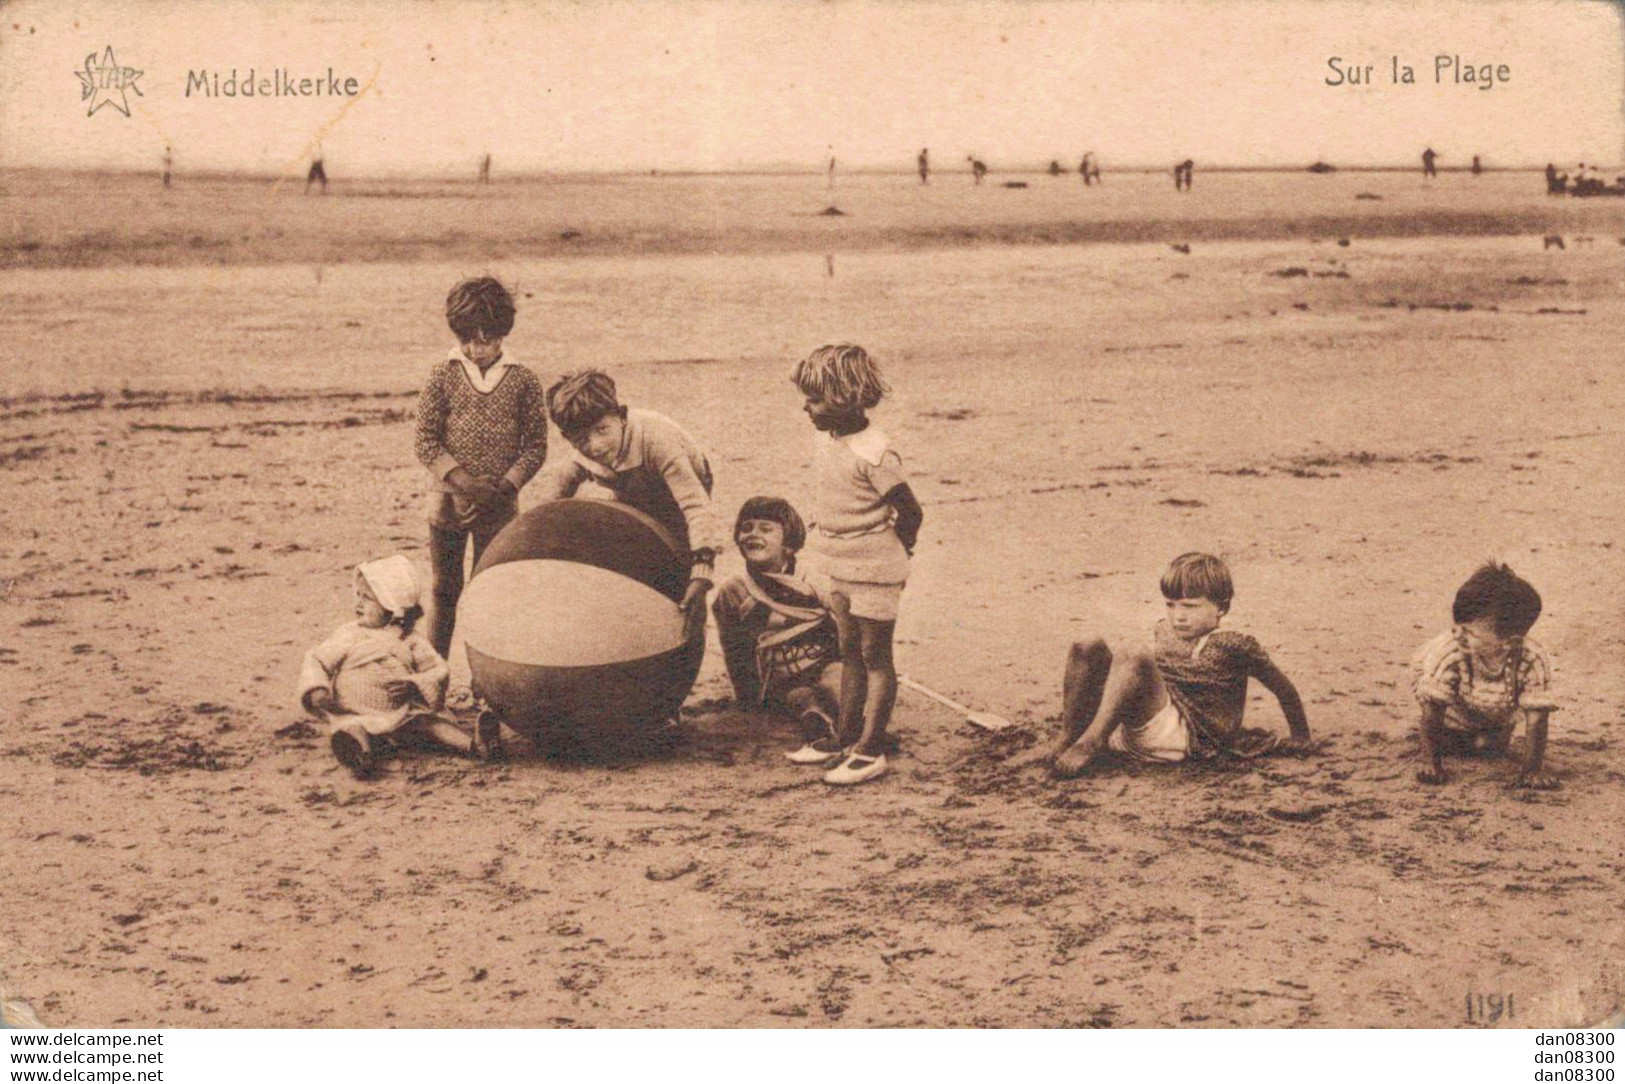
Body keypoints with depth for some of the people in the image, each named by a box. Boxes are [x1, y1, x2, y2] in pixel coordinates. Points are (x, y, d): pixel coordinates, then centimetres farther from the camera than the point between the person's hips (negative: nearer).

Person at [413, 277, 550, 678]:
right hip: (448, 503, 1)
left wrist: (502, 488, -13)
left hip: (498, 508, 0)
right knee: (445, 591, 10)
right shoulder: (443, 376, -2)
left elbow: (536, 446, 0)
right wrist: (465, 481, -16)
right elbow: (425, 441, -4)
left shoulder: (523, 381, -2)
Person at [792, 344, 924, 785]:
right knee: (850, 655, 17)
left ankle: (870, 751, 4)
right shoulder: (829, 443, 6)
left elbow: (910, 511, -17)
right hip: (842, 571, 9)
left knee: (875, 658, -1)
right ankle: (845, 737, 28)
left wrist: (892, 551, -3)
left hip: (874, 573, -9)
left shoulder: (873, 454, -21)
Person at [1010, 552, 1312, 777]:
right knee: (1089, 649, -8)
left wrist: (1300, 737, 12)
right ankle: (1066, 739, -12)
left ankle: (1090, 743, -34)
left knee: (1134, 661, -30)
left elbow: (1282, 687, 4)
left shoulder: (1232, 646, -3)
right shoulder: (1164, 632, 18)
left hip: (1186, 738, -7)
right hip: (1131, 731, 7)